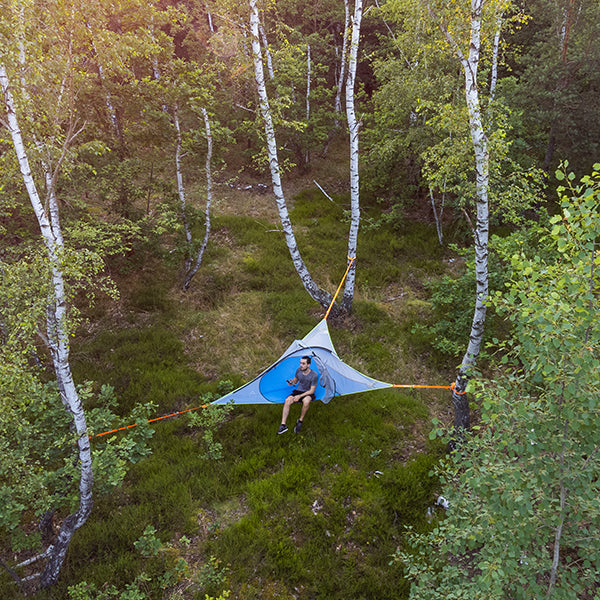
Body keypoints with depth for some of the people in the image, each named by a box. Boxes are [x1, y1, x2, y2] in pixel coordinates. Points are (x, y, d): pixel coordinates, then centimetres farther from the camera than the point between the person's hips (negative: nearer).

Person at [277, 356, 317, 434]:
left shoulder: (314, 375, -20)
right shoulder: (298, 370, -5)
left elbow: (312, 391, -17)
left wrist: (300, 396, -24)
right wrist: (292, 382, -12)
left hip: (308, 393, -4)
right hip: (298, 391, 4)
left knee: (306, 401, -40)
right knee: (287, 400, -25)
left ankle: (300, 421, -17)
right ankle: (283, 425, -27)